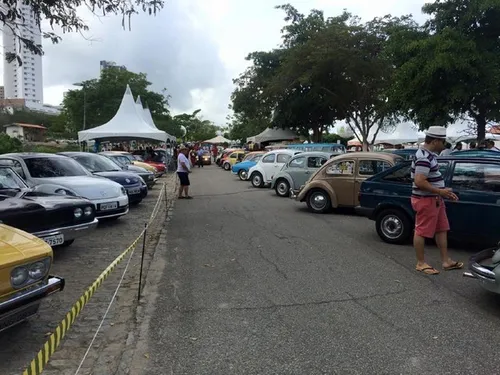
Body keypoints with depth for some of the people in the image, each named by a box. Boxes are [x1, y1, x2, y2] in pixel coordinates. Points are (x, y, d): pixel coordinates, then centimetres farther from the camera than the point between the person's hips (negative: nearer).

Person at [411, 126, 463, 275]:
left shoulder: (429, 155, 12)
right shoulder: (424, 158, -21)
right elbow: (419, 182, -28)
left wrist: (444, 192, 14)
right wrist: (440, 191, -20)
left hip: (435, 200, 11)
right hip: (425, 201, -11)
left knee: (442, 229, 15)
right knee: (421, 231, 0)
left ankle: (446, 261, 25)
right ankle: (421, 263, 12)